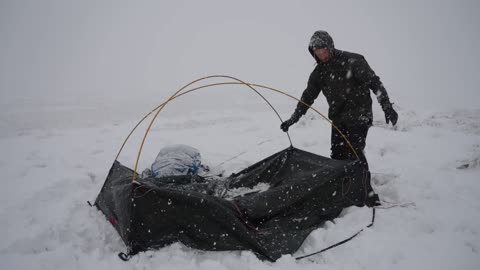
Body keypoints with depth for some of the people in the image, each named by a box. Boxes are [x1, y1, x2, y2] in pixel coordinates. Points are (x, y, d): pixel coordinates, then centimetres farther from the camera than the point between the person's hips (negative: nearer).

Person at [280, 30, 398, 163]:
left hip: (359, 116, -5)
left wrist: (387, 107, -18)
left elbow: (374, 82, -10)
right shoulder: (318, 72, 7)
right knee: (337, 155, 5)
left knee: (354, 153, -13)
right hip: (338, 119, 6)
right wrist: (293, 118, 10)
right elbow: (308, 96, 13)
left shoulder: (351, 60, -10)